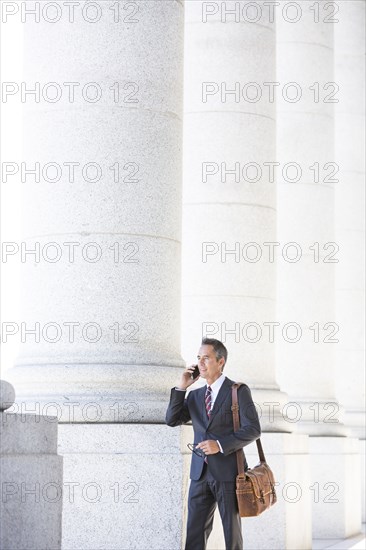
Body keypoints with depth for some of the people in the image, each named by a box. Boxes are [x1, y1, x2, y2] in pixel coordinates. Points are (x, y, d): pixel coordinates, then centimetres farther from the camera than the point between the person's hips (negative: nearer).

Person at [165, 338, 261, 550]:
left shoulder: (239, 391, -3)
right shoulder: (195, 396, 15)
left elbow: (253, 429, -9)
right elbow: (172, 420, 6)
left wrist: (220, 445, -18)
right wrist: (181, 387, -1)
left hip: (228, 474, -5)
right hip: (200, 474, 5)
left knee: (232, 533, 3)